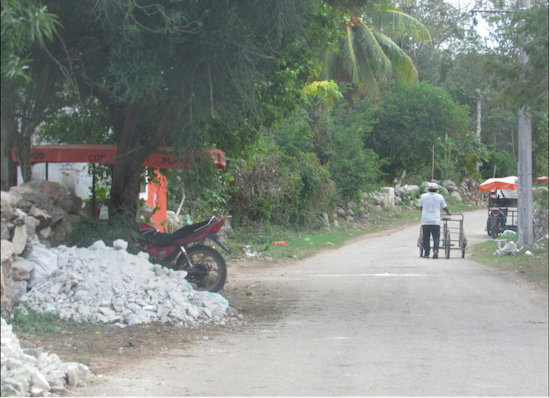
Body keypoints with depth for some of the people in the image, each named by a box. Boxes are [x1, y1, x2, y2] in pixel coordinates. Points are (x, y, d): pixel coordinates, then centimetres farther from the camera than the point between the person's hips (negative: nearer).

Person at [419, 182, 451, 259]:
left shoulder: (423, 196, 5)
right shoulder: (440, 197, 3)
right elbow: (445, 207, 14)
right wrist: (448, 212, 35)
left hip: (425, 221, 1)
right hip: (435, 221, -1)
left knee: (426, 238, 7)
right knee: (436, 237, 1)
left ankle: (426, 253, 7)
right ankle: (436, 250, -19)